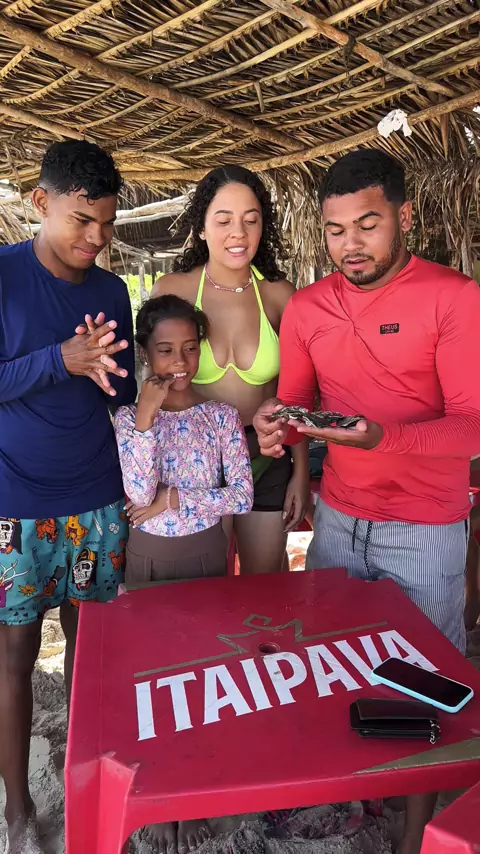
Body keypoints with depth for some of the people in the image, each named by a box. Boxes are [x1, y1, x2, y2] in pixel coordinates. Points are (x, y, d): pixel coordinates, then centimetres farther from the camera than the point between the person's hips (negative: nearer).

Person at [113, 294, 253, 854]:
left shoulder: (221, 414, -5)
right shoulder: (130, 417, -6)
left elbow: (243, 496, -10)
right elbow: (140, 493, -20)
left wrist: (175, 501, -16)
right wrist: (146, 416, -24)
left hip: (207, 553, 1)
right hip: (150, 557, 0)